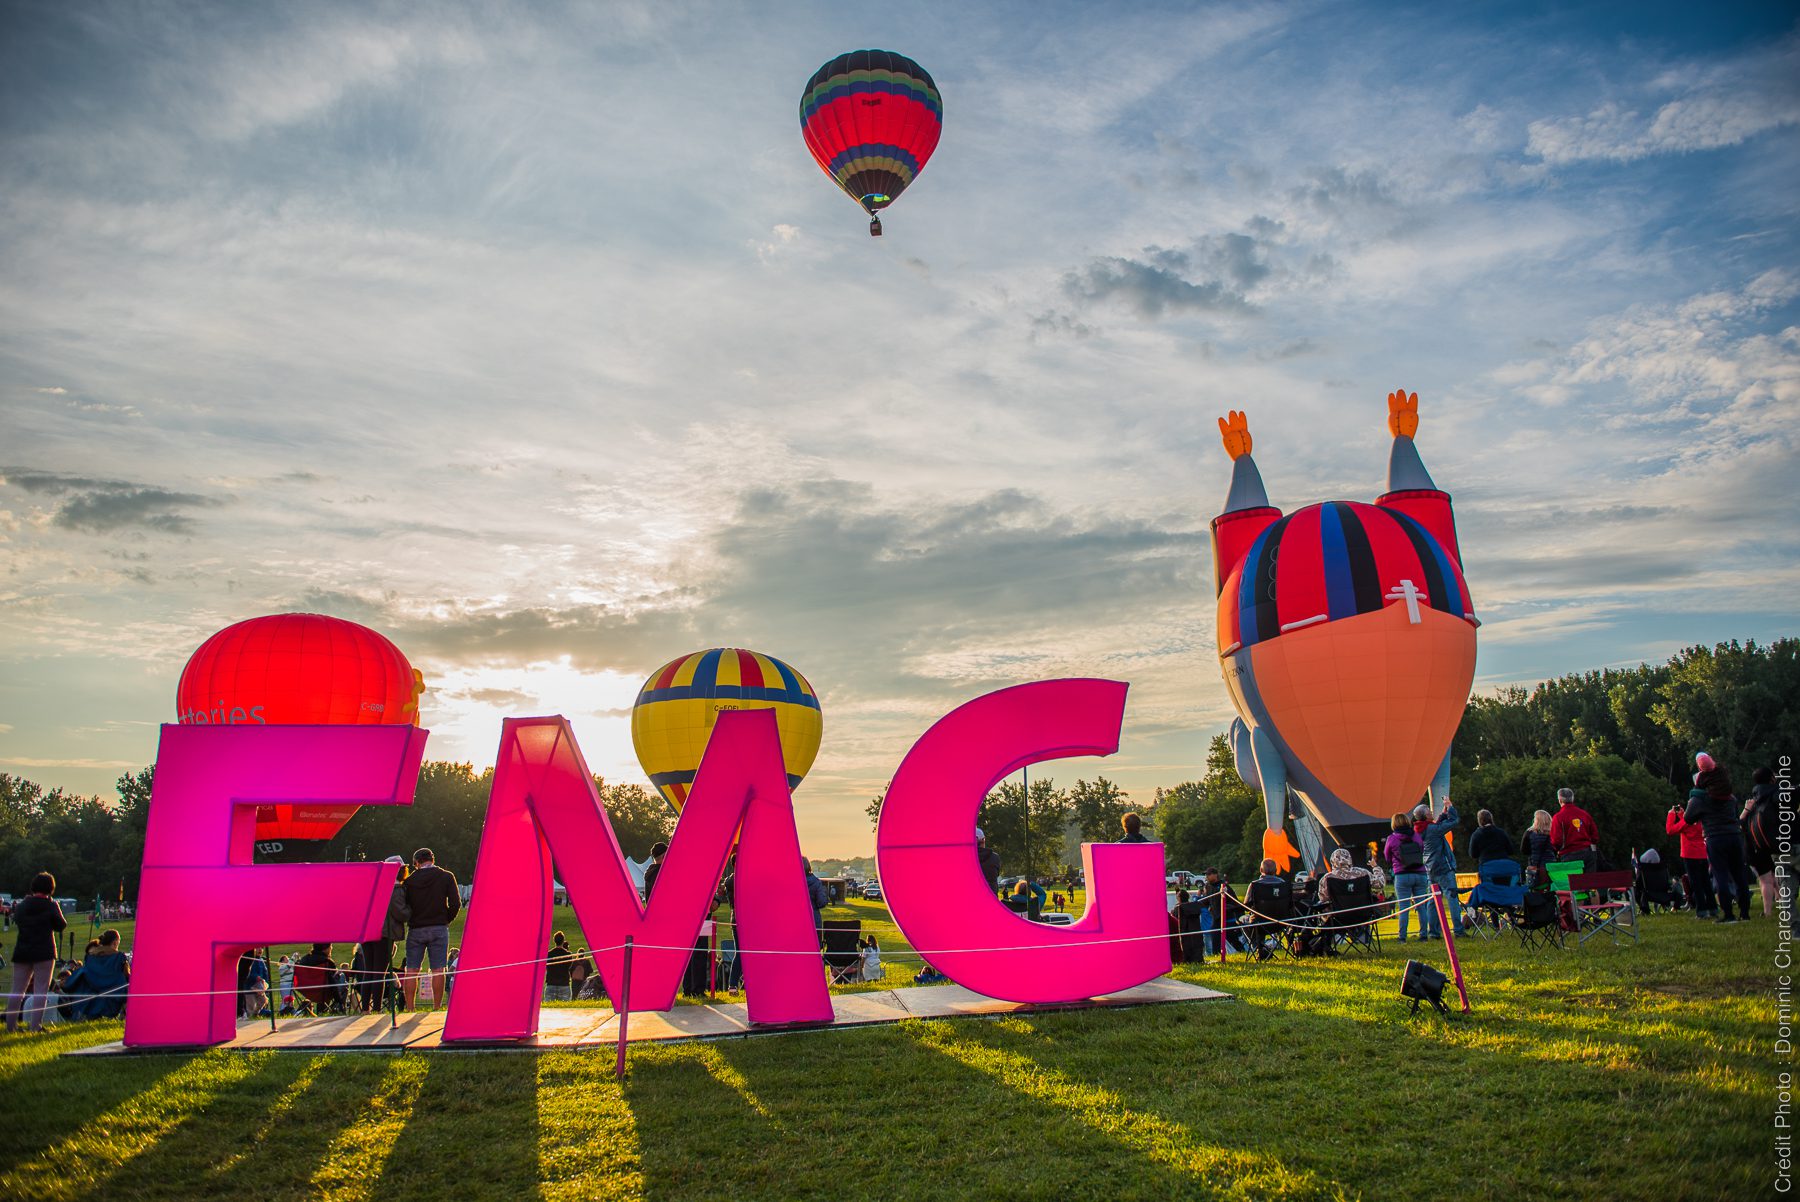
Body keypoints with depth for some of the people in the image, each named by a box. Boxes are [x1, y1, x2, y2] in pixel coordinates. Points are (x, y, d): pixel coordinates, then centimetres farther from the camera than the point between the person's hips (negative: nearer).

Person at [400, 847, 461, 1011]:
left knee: (411, 970, 6)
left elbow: (404, 906, 2)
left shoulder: (410, 880, 2)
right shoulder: (447, 877, 0)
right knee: (438, 970, 1)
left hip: (415, 930, 1)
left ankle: (409, 1009, 5)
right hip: (439, 929, -1)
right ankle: (436, 1008, -1)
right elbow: (455, 903, -4)